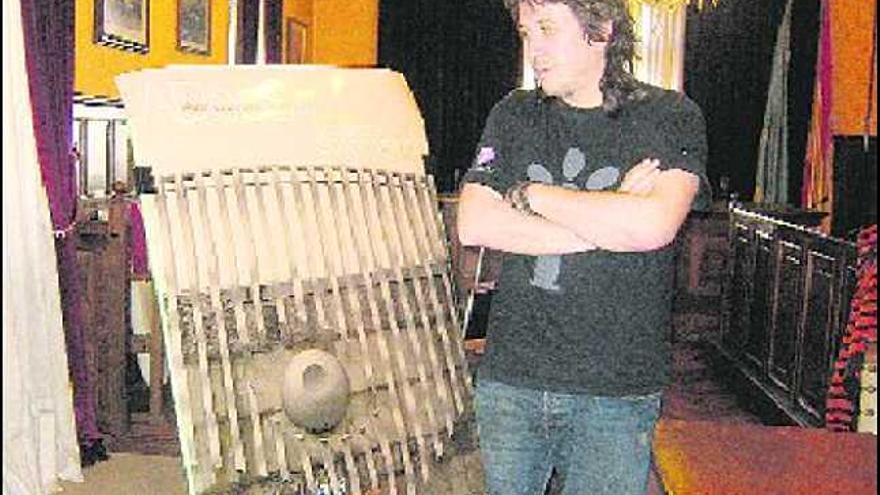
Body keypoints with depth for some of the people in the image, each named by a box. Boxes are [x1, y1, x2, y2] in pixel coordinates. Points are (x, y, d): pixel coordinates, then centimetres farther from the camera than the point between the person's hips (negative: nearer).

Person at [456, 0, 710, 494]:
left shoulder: (671, 117, -1)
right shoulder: (514, 116, 8)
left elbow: (654, 225, -19)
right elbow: (473, 226, -5)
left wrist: (528, 194, -8)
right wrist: (607, 221, -11)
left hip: (617, 391, -2)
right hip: (509, 379, 3)